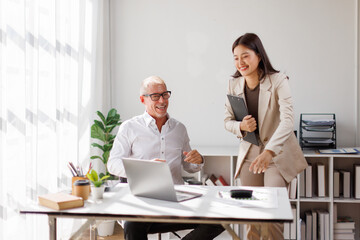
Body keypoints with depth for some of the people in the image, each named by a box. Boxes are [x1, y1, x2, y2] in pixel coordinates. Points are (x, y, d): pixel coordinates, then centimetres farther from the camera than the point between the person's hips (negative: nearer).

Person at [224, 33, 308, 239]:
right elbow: (228, 121, 8)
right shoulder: (234, 85, -1)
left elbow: (287, 121, -25)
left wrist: (268, 152, -39)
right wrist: (241, 126, -16)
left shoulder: (278, 81, -15)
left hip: (278, 154, -4)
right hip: (249, 153, 4)